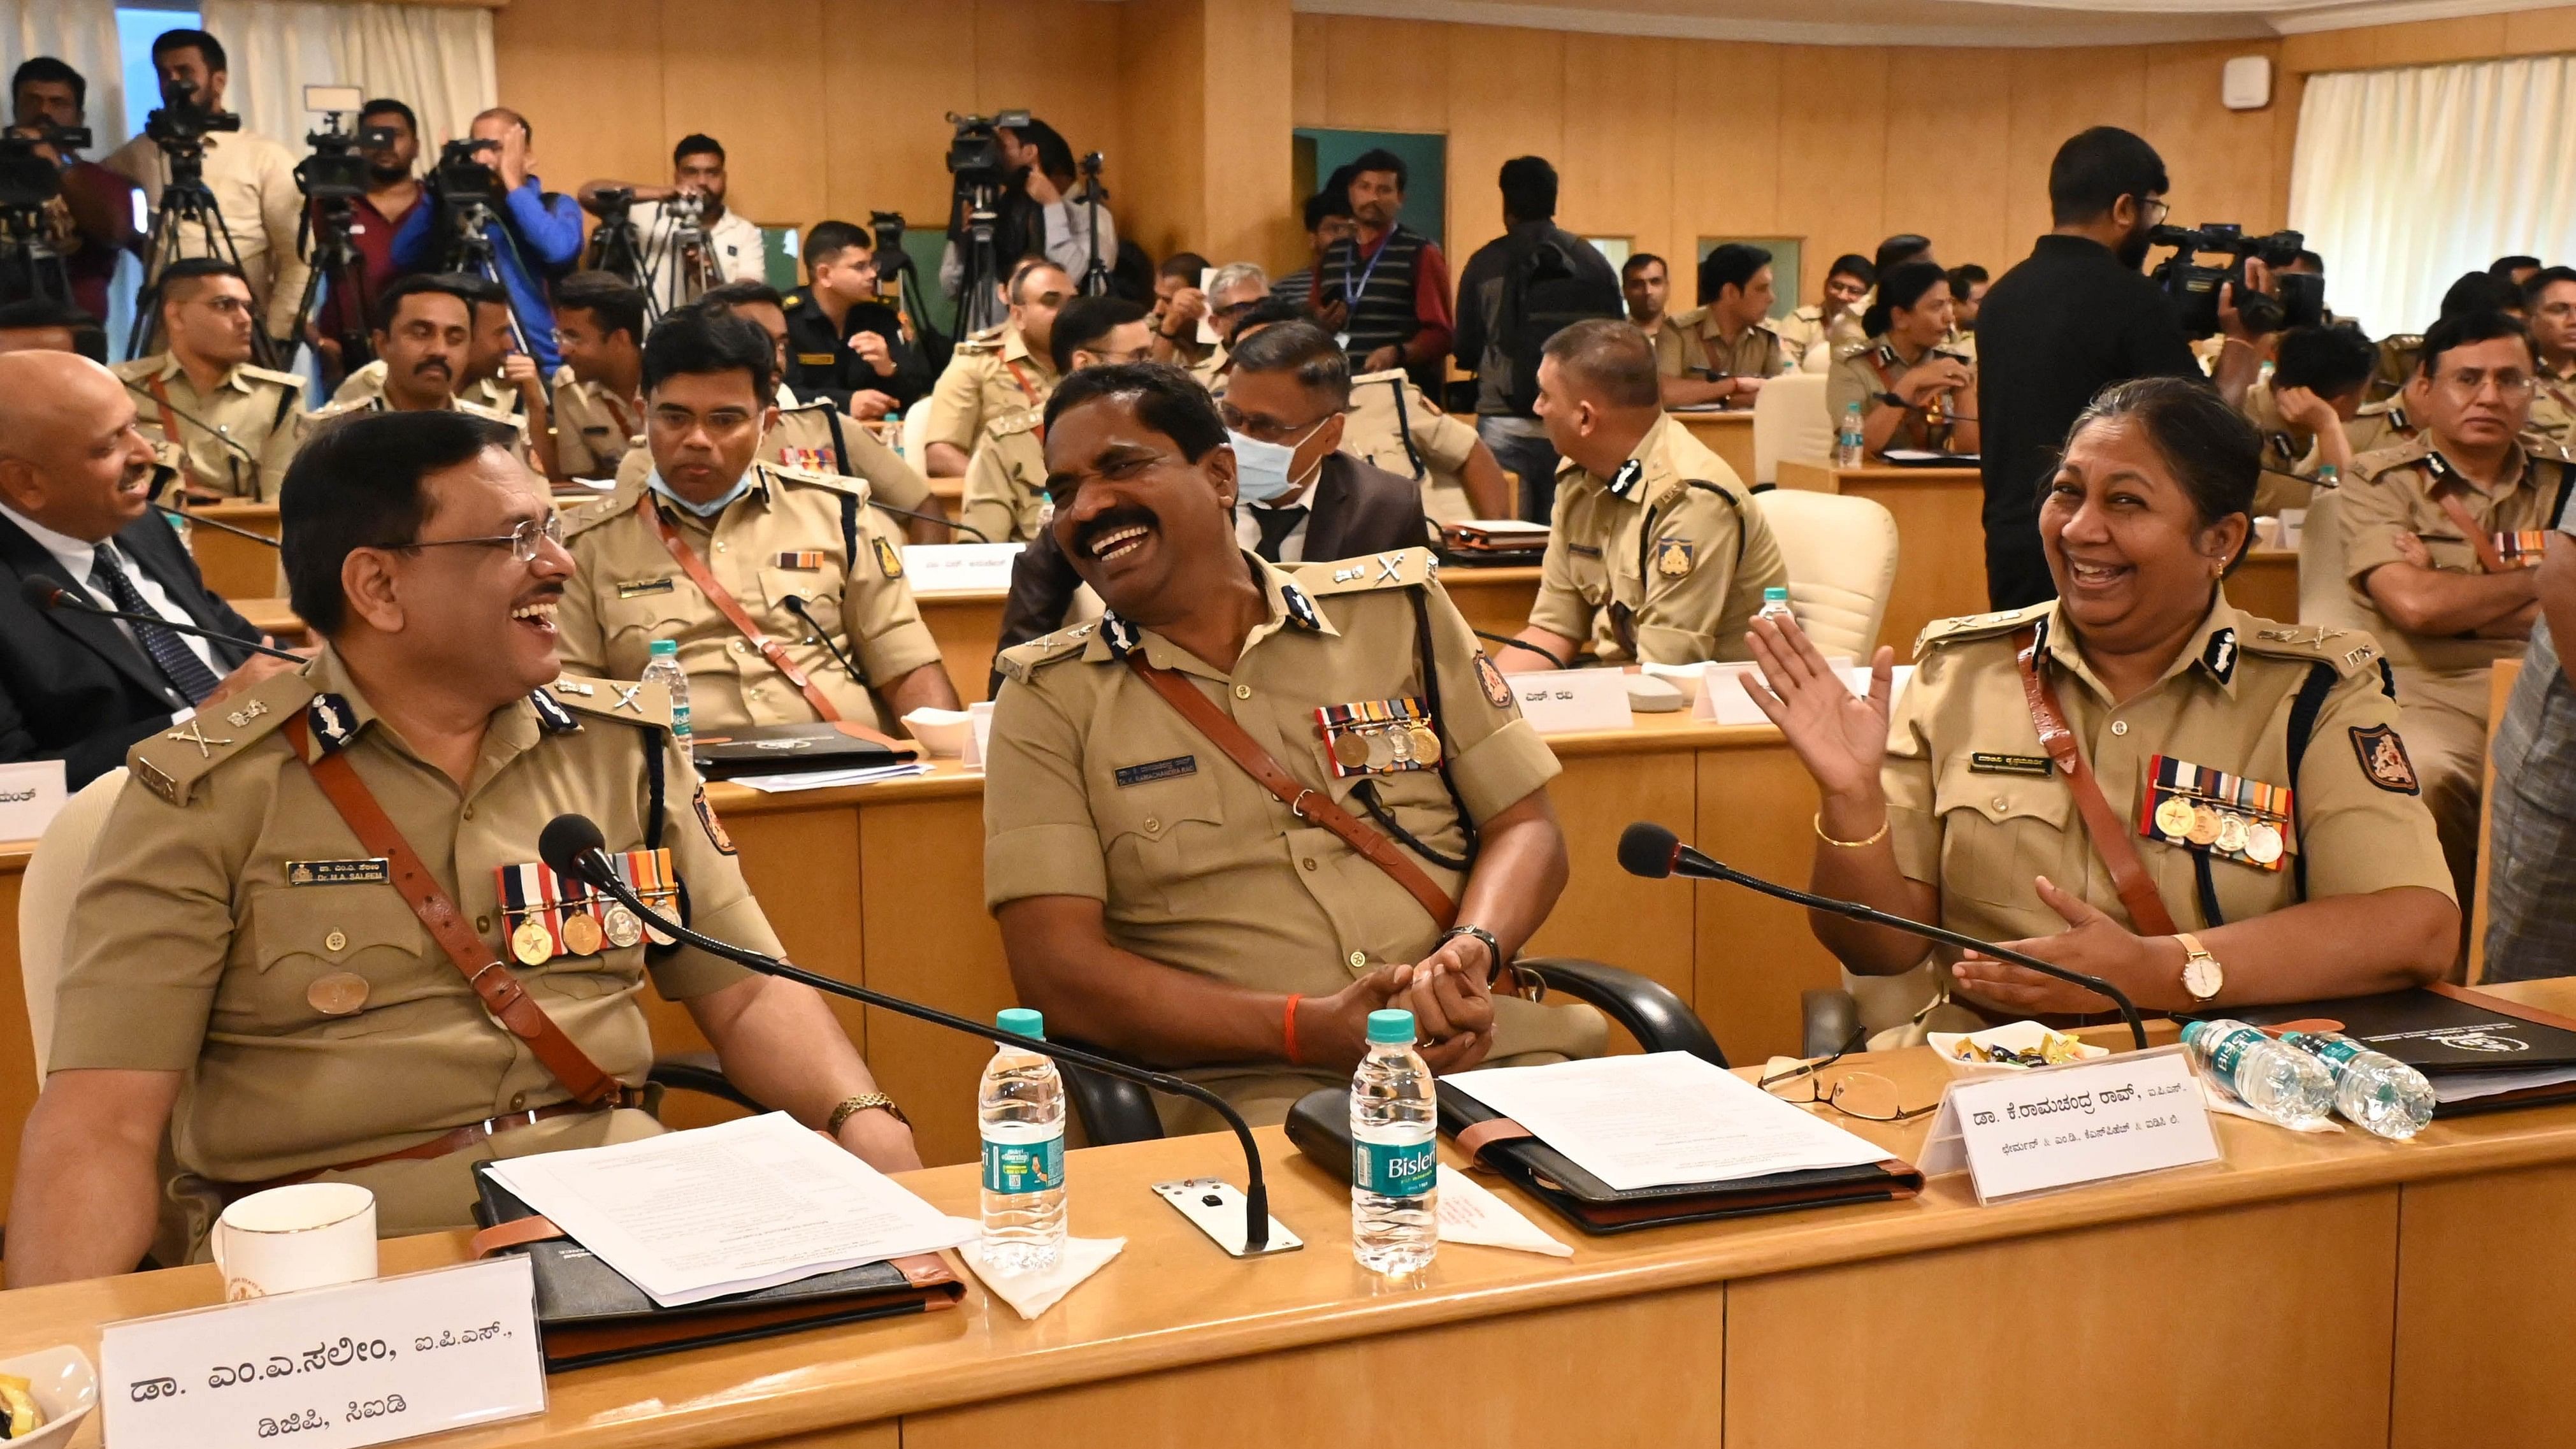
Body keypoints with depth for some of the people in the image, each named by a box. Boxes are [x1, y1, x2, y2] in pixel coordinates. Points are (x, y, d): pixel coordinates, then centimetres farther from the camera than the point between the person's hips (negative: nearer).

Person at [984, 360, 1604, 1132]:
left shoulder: (1399, 608, 12)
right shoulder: (1050, 699, 6)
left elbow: (1525, 825, 12)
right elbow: (1057, 970, -4)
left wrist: (1469, 952, -11)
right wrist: (1310, 1029, -16)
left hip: (1482, 1046, 3)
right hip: (1239, 1085, -2)